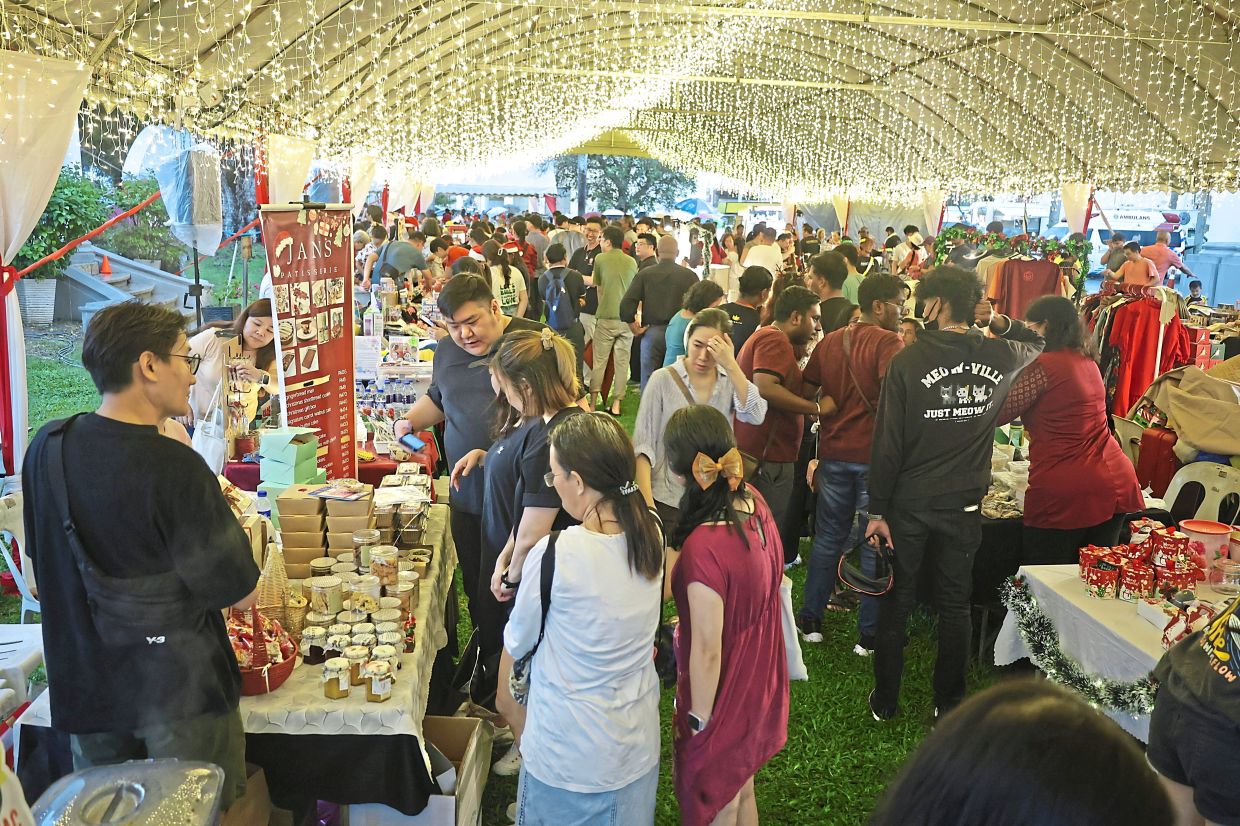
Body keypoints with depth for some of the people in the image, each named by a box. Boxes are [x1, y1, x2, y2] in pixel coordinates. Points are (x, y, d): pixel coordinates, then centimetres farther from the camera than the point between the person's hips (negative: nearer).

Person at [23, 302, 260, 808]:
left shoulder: (45, 447, -5)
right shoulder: (173, 466, -26)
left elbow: (40, 557, 11)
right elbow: (240, 594, -20)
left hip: (82, 685, 6)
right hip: (177, 691, -6)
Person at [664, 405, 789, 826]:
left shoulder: (703, 549, -36)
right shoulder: (754, 501, -14)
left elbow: (707, 650, -25)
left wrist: (699, 719, -12)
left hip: (722, 695, -7)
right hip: (759, 684, 7)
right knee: (743, 792, 30)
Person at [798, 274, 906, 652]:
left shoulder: (829, 342, 8)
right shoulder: (889, 342, -11)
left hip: (834, 452, 6)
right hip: (875, 454, -5)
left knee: (828, 538, 16)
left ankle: (811, 619, 23)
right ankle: (869, 634, 11)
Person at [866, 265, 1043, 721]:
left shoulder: (907, 361, -15)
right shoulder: (1000, 357, -4)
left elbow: (887, 441, -14)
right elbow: (1035, 343, 23)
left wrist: (878, 509, -7)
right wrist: (998, 321, 6)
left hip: (910, 501, -2)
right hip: (965, 502, 3)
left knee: (897, 600, 12)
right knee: (955, 603, 16)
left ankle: (885, 699, 23)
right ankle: (950, 704, 27)